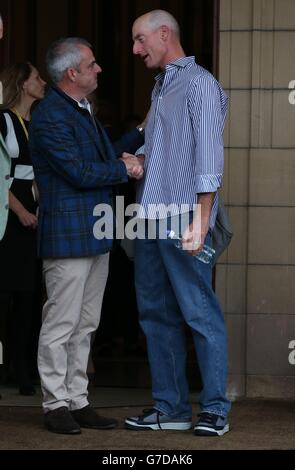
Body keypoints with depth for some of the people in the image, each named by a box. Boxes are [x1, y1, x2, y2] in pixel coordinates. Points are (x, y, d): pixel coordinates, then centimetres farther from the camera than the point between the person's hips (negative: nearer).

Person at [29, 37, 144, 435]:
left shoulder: (84, 110, 16)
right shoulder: (49, 117, -15)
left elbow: (105, 155, 22)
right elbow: (81, 173, -18)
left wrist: (140, 134, 11)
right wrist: (126, 169, -7)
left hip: (95, 235, 10)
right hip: (68, 234, -10)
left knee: (85, 325, 12)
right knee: (61, 324, -2)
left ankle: (77, 401, 19)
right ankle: (56, 405, 6)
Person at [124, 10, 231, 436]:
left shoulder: (199, 83, -6)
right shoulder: (160, 87, 19)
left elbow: (208, 155, -13)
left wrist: (201, 219, -18)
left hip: (182, 220, -9)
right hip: (150, 219, 9)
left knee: (200, 314, -5)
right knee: (157, 314, 9)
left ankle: (215, 408, 0)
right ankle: (170, 407, 15)